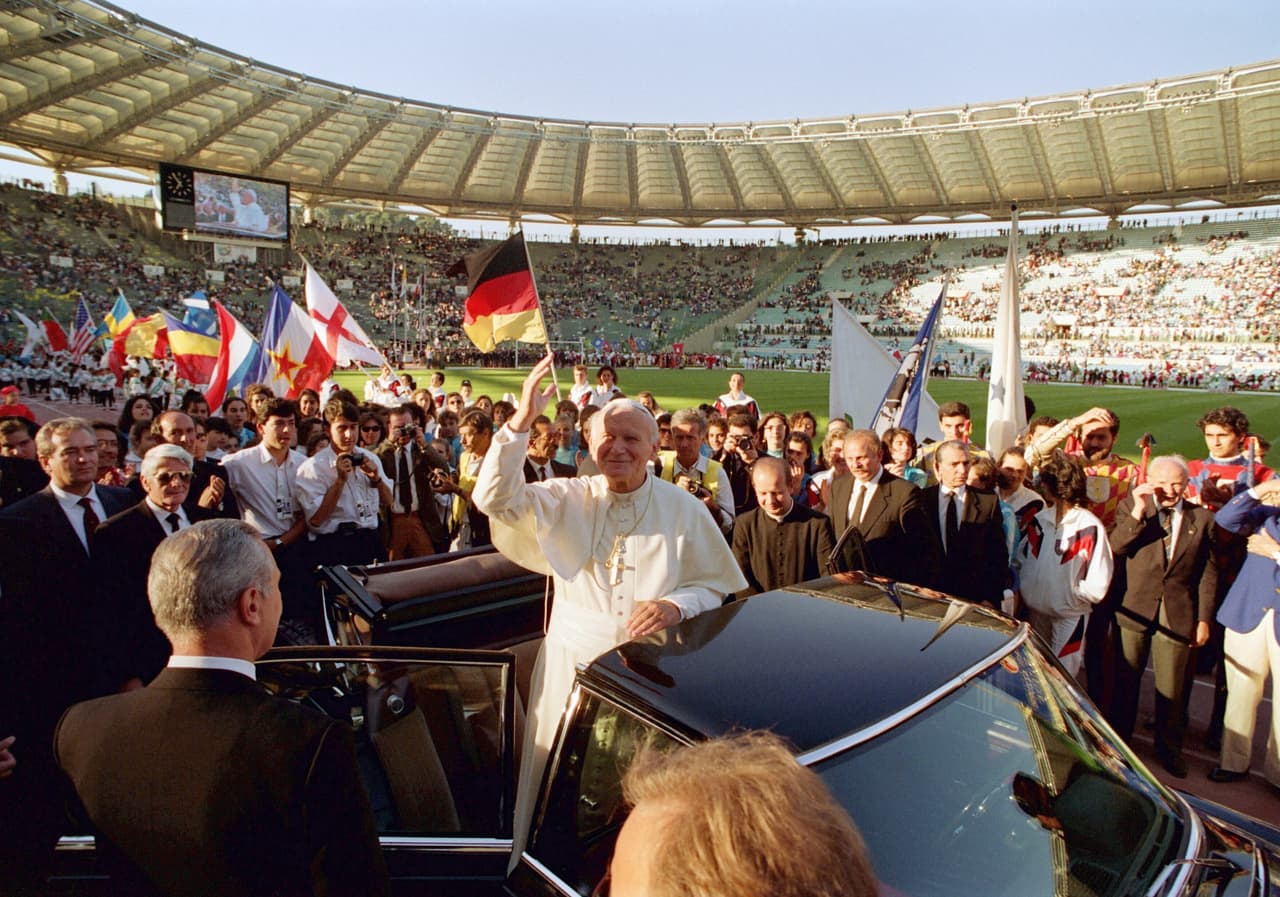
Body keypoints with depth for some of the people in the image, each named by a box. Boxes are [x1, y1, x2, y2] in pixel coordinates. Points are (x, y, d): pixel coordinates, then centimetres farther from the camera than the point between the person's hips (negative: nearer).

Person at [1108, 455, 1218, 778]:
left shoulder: (1202, 519, 1)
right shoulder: (1131, 507, -1)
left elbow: (1208, 573, 3)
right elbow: (1113, 549, -15)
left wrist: (1204, 619, 1)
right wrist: (1138, 512, -22)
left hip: (1178, 614, 1)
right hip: (1134, 609, 0)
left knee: (1171, 688, 10)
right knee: (1125, 681, 11)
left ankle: (1169, 748, 29)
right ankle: (1116, 741, 27)